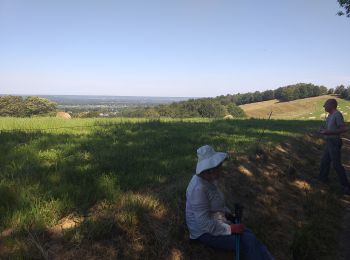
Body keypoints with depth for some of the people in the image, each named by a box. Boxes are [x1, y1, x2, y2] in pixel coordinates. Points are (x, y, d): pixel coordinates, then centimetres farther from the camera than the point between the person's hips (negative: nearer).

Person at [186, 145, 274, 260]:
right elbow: (205, 224, -28)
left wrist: (229, 214, 5)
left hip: (216, 221, 8)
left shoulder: (210, 179, -1)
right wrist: (230, 228, -20)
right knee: (248, 242, -17)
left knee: (250, 236, -11)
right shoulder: (199, 188, -30)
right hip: (205, 231, -8)